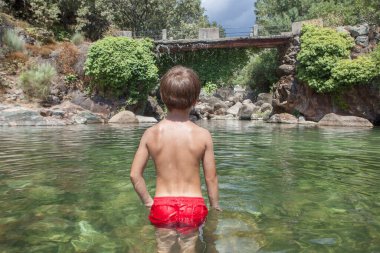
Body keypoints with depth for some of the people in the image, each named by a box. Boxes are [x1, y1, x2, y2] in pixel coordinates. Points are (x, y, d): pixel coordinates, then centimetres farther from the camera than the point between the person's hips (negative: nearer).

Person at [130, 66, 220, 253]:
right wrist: (215, 206, 11)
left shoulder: (151, 133, -8)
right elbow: (211, 177, -5)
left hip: (162, 205, 1)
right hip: (193, 205, 0)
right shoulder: (203, 135, -12)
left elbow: (134, 175, -5)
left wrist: (147, 201, 10)